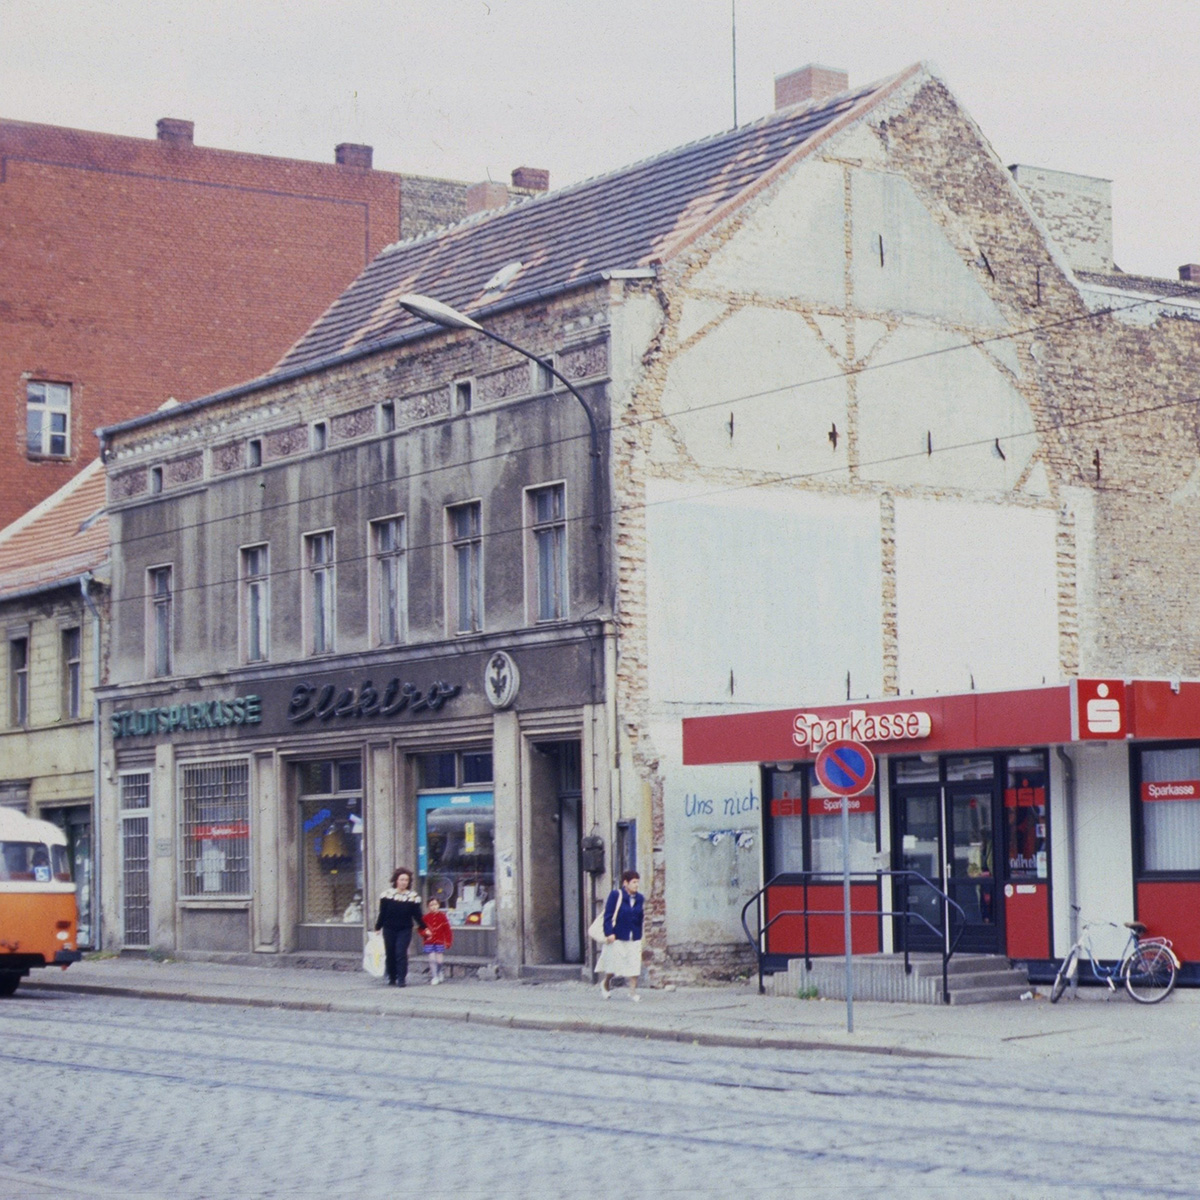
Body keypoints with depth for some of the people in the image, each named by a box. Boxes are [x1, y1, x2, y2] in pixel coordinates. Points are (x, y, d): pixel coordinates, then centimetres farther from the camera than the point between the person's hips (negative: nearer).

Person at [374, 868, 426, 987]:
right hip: (389, 929, 2)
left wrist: (424, 928, -1)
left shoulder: (413, 896, 0)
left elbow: (417, 915, 3)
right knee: (390, 954, 7)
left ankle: (401, 979, -10)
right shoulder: (387, 894, 0)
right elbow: (382, 914, 4)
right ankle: (392, 978, 22)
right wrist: (377, 928, 4)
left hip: (405, 930, -1)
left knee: (401, 953, -12)